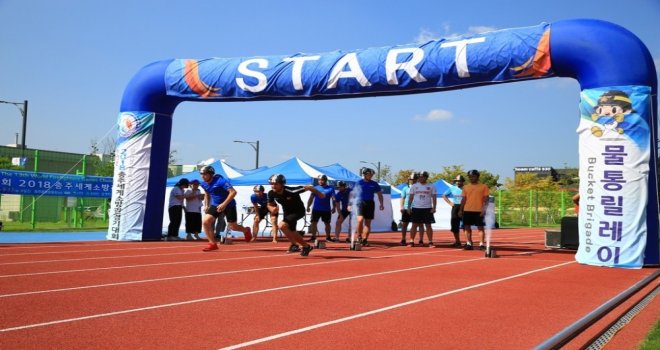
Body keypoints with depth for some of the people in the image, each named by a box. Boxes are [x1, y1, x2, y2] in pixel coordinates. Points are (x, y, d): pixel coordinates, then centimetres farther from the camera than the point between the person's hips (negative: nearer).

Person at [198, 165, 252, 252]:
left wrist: (224, 204, -33)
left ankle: (246, 230, 39)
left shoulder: (220, 181, -25)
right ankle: (213, 244, -3)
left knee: (232, 227, 5)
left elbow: (233, 192, -30)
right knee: (205, 222, -14)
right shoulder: (204, 184, -3)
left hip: (229, 205, -6)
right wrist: (206, 205, 9)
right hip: (215, 205, 6)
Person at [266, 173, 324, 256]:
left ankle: (294, 244, -6)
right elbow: (270, 205, 0)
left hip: (298, 211, -7)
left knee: (281, 225, -25)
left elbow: (308, 187, -25)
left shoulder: (291, 191, -34)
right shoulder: (271, 193, -18)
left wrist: (320, 194, -10)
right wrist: (272, 209, -25)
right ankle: (306, 246, 42)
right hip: (287, 212, 7)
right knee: (291, 233, 19)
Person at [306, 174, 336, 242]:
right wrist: (308, 206, -2)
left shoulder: (330, 188, -1)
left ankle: (328, 237, 21)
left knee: (327, 223, 10)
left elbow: (333, 198, 0)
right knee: (314, 223, -2)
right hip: (316, 209, 1)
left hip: (326, 209, 0)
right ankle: (313, 237, 5)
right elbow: (311, 198, 5)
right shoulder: (316, 188, 3)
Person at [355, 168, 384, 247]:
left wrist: (381, 204, 2)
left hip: (370, 203, 3)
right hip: (360, 202, -3)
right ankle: (359, 237, -5)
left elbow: (379, 194, 14)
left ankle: (364, 240, 12)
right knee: (360, 219, -21)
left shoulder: (374, 184, 9)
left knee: (368, 223, 4)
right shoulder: (359, 182, 5)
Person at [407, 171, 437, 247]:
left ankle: (430, 242, 3)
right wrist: (409, 207, -1)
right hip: (416, 208, 1)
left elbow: (434, 198, 3)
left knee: (428, 226, 0)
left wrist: (434, 208, -8)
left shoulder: (431, 186, 4)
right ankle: (411, 241, 5)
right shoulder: (414, 186, 6)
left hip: (427, 209, -1)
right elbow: (411, 197, 7)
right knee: (414, 225, 2)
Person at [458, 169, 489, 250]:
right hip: (467, 210, 3)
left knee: (480, 227, 0)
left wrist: (484, 209, -13)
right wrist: (460, 210, 6)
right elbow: (464, 199, 12)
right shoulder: (466, 187, 10)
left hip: (479, 211, -3)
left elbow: (485, 199, -2)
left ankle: (481, 244, 4)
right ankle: (468, 244, 13)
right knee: (467, 227, 5)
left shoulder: (483, 187, 2)